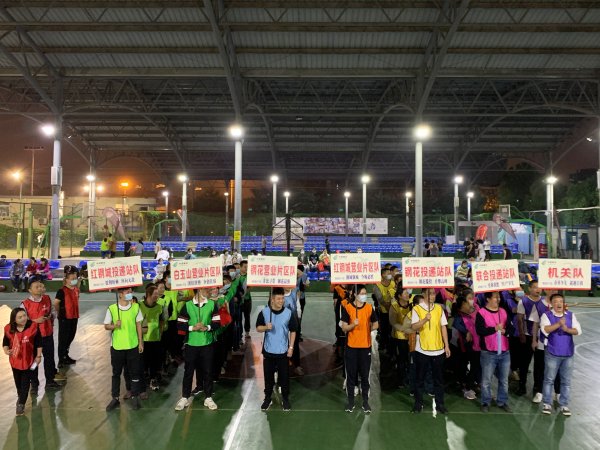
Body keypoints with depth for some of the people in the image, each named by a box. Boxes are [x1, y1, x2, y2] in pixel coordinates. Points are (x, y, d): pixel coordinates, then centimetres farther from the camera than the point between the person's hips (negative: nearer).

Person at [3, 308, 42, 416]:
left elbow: (38, 343, -10)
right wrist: (6, 351, -20)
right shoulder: (9, 329, -13)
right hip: (15, 360, 3)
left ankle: (21, 404, 12)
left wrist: (38, 356, -7)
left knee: (25, 382, 2)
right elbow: (5, 342, 1)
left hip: (28, 360, -3)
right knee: (18, 381, 24)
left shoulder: (33, 327, -19)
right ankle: (20, 396, 49)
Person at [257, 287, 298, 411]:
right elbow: (258, 328, 0)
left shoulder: (288, 313, -7)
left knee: (284, 376, 8)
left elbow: (293, 331, 0)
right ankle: (267, 398, 28)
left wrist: (291, 347, -4)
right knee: (268, 376, 11)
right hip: (268, 350, 1)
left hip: (283, 351, 0)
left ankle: (285, 399, 25)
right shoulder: (264, 312, -7)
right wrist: (266, 327, -21)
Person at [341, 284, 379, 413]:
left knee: (365, 375, 7)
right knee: (351, 375, 7)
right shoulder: (347, 308, -6)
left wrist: (365, 329, 5)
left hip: (366, 346, 1)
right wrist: (353, 325, -26)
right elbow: (344, 328, -9)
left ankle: (365, 401, 19)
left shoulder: (370, 308, 1)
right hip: (351, 346, -1)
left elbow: (375, 325, 13)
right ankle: (350, 401, 18)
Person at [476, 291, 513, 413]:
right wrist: (495, 328, -16)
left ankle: (502, 402, 26)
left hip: (504, 352, 5)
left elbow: (510, 328, 10)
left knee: (504, 380, 13)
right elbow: (480, 331, -18)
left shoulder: (503, 312, 9)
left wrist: (504, 331, -10)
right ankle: (485, 403, 17)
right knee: (486, 380, 4)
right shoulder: (481, 313, -9)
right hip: (488, 353, -5)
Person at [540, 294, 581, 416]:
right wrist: (558, 324, -29)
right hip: (552, 353, -3)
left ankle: (564, 404, 20)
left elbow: (578, 331, -3)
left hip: (568, 353, 3)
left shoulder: (571, 315, 6)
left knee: (566, 381, 9)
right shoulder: (546, 315, -5)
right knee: (549, 379, 5)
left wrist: (567, 329, -21)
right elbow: (545, 330, -20)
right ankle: (547, 403, 15)